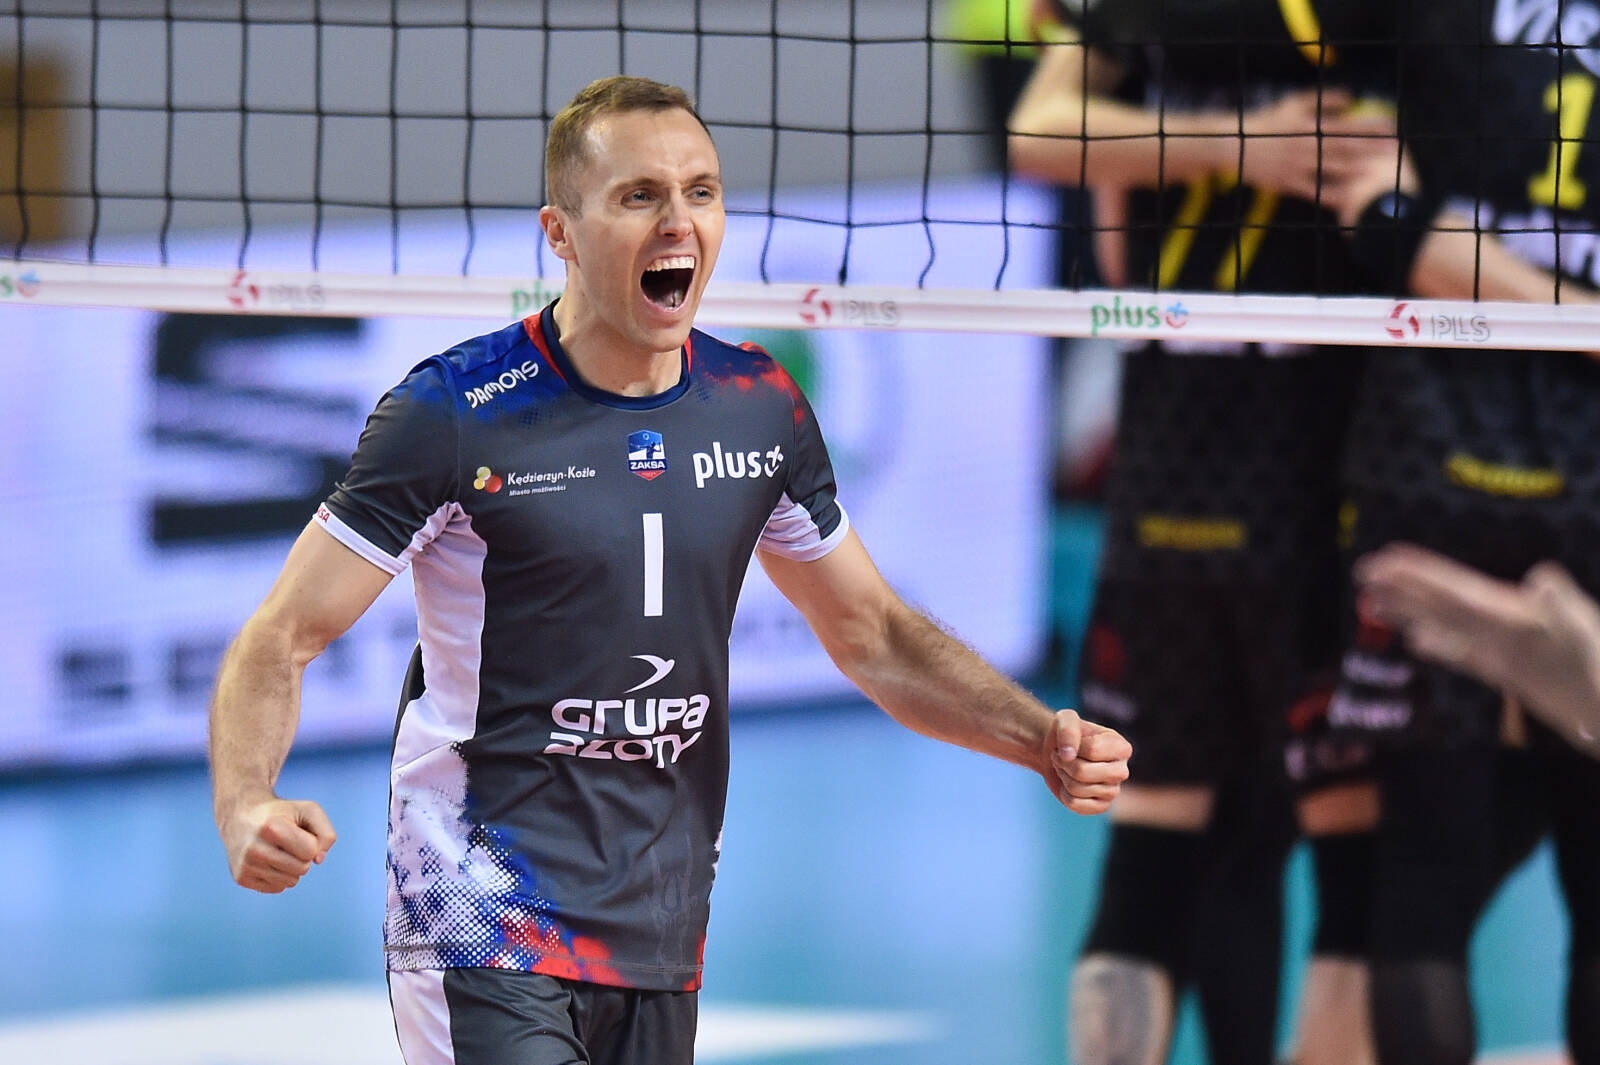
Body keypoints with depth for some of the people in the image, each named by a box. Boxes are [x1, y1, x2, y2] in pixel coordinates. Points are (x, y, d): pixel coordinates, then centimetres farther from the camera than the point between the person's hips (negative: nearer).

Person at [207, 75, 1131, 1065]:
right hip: (487, 937, -6)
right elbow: (283, 640, -10)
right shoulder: (454, 415, -11)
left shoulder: (760, 408, 6)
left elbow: (871, 632, 18)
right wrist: (248, 810, -30)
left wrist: (1043, 739, 3)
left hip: (662, 947, 6)